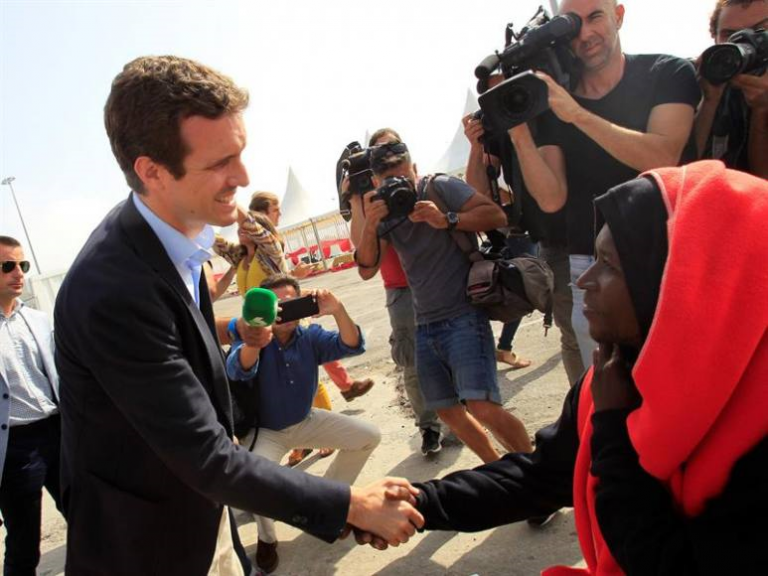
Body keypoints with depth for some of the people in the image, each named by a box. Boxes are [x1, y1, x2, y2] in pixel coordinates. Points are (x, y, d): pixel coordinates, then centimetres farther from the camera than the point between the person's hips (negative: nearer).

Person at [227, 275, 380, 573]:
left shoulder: (310, 336, -10)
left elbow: (351, 346, -24)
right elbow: (237, 370, -41)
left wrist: (338, 311, -44)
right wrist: (257, 341, -64)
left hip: (307, 421, 4)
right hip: (268, 431, -4)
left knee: (369, 436, -6)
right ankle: (267, 538, 0)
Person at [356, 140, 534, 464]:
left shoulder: (439, 187, -5)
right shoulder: (386, 213, 9)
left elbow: (497, 216, -11)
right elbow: (366, 270, 1)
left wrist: (447, 219, -24)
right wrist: (370, 224, -14)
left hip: (464, 316, -6)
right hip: (426, 327, 7)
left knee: (483, 407, -18)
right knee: (447, 411, 12)